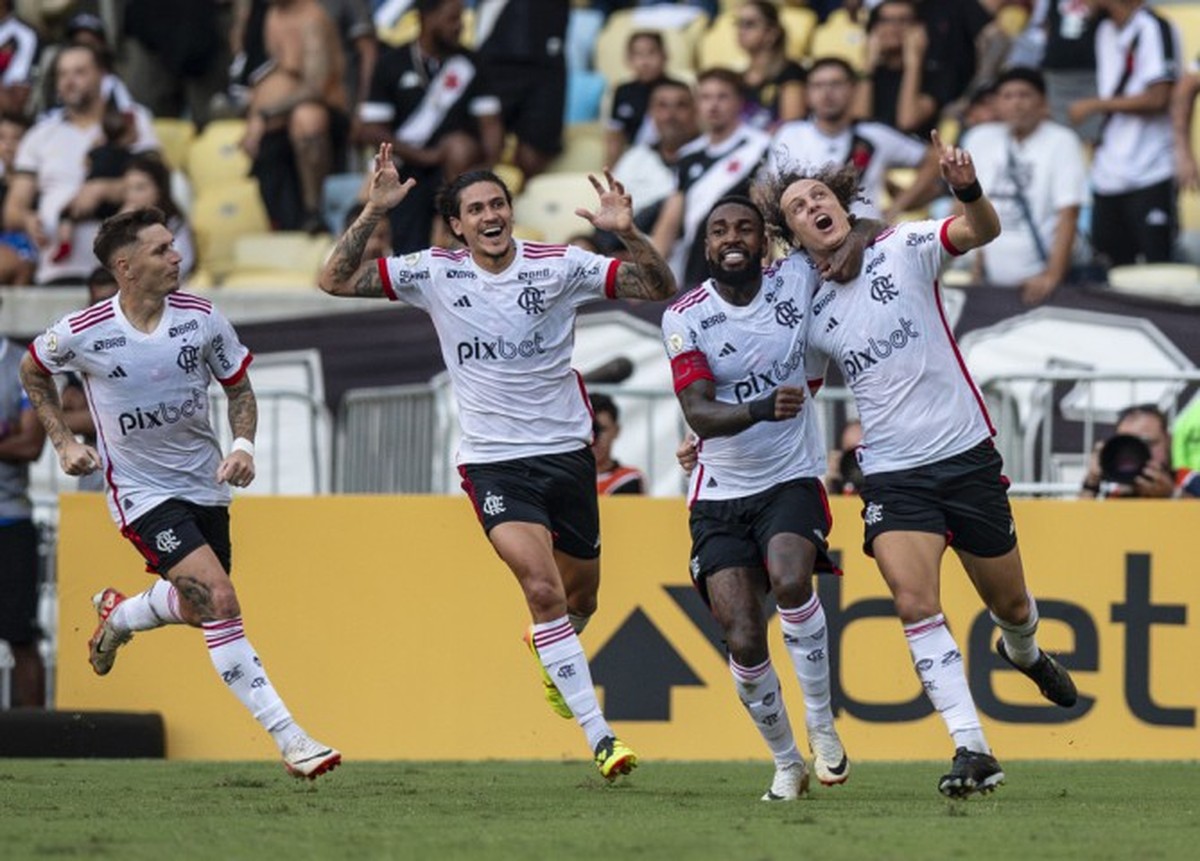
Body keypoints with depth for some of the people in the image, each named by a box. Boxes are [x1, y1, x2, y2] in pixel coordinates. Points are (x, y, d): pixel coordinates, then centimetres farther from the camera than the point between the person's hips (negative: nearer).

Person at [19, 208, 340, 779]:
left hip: (203, 483, 5)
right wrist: (64, 443, 0)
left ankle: (117, 615, 52)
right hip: (142, 492, -5)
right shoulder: (82, 333, -16)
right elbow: (32, 371, 6)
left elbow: (239, 388, 4)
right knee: (220, 602, -20)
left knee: (197, 609, 18)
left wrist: (243, 445, -13)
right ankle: (287, 738, -20)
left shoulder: (201, 318, -9)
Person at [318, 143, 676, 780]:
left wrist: (628, 233, -25)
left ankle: (546, 652, 53)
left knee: (579, 599, 16)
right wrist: (373, 213, -19)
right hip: (493, 460, -2)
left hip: (567, 451, 2)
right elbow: (335, 280, -7)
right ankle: (598, 735, -19)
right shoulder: (435, 274, -4)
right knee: (542, 588, -21)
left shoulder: (559, 266, -5)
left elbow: (660, 288, -7)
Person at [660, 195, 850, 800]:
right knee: (744, 640, -12)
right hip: (721, 496, 0)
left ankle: (821, 724, -14)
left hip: (792, 482, 0)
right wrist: (762, 409, -38)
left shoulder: (794, 283, -2)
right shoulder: (685, 317, -7)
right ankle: (786, 763, 9)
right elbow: (698, 413, -19)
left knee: (789, 579, -31)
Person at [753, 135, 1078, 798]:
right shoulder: (804, 309, 4)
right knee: (914, 601, -21)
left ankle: (1024, 653, 50)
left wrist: (967, 189, -41)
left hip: (967, 456, -1)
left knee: (1009, 604, 13)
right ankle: (971, 750, -20)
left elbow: (983, 230, -19)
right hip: (892, 475, 1)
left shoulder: (902, 249, -3)